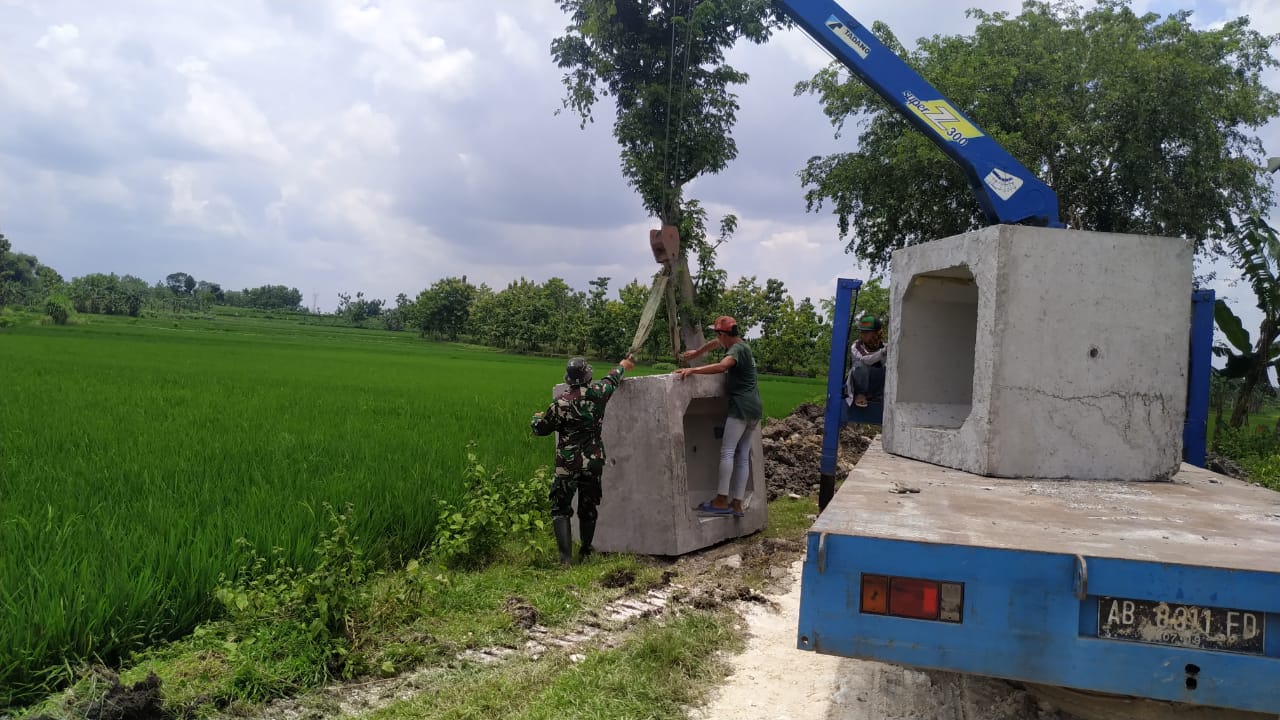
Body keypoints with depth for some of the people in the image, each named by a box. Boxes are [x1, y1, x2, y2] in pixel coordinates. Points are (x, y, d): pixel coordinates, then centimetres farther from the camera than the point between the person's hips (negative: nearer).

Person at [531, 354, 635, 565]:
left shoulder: (559, 403, -9)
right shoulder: (597, 393, -3)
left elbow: (541, 429, 3)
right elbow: (612, 379, 19)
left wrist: (537, 418, 27)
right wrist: (623, 365, 40)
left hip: (566, 464, -3)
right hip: (593, 463, 3)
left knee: (561, 509, 5)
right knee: (588, 508, 16)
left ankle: (565, 557, -6)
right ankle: (585, 554, 24)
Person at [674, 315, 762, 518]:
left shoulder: (736, 349, -10)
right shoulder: (740, 344, 18)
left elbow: (721, 366, -32)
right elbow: (717, 343, 38)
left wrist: (693, 370, -35)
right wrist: (696, 353, 43)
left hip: (742, 406, -9)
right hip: (755, 407, 9)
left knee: (727, 452, -11)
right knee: (743, 455, 5)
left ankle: (721, 501, -14)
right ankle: (737, 504, 4)